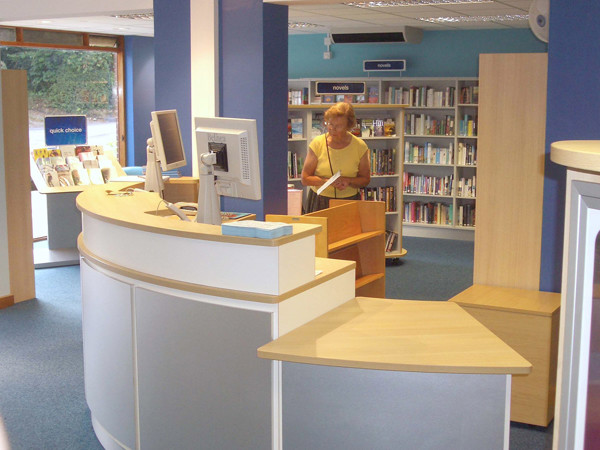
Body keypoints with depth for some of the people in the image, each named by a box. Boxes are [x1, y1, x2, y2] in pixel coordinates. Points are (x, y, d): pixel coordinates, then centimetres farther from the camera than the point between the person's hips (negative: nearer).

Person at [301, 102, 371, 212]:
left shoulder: (360, 146, 0)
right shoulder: (318, 143, -2)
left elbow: (365, 179, 10)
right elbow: (305, 179, -1)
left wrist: (348, 181, -10)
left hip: (350, 201, 1)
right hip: (320, 202, 0)